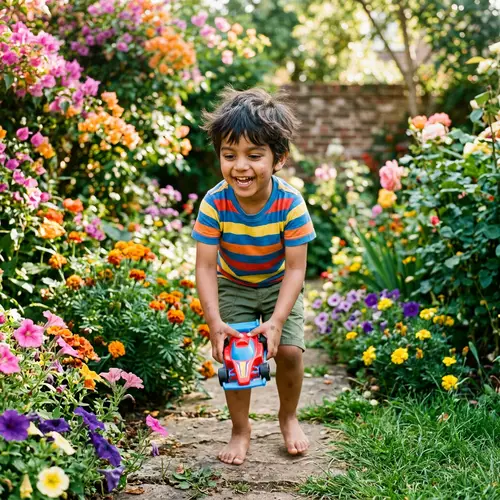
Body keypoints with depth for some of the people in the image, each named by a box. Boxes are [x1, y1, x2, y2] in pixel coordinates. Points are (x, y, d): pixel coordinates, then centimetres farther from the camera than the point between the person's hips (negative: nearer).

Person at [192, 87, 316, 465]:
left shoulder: (291, 204, -30)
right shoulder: (215, 203, -28)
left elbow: (295, 269, -27)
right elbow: (205, 267, -26)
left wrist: (277, 321, -36)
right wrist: (214, 321, -37)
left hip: (279, 285, 0)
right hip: (233, 285, 1)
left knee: (289, 350, -11)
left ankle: (288, 417, 19)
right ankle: (241, 428, 13)